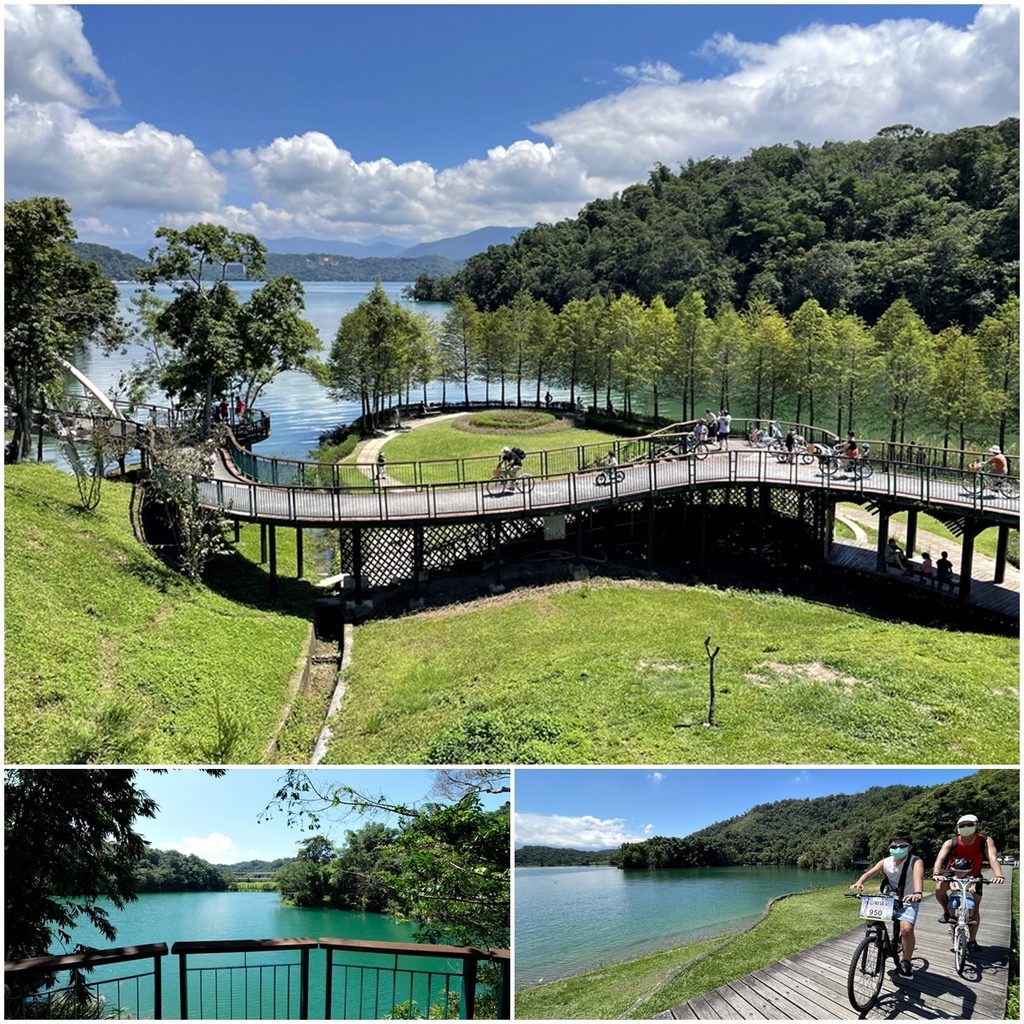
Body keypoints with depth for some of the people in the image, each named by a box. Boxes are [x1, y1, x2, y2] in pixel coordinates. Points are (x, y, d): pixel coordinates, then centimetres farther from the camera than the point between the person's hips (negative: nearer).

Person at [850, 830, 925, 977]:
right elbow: (869, 873, -18)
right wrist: (859, 882, -41)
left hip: (908, 901, -4)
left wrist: (918, 893, -60)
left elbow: (918, 876, -37)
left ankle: (907, 962, -4)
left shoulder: (915, 861, -16)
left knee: (906, 929, -27)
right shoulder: (885, 862, -4)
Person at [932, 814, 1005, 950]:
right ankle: (947, 911, 0)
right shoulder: (951, 843, -23)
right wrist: (936, 873, -54)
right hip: (952, 873, -1)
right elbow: (940, 858, -34)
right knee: (939, 888, -28)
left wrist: (998, 875, -55)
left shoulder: (985, 841, -22)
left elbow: (992, 858, -35)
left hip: (973, 876, 1)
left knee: (974, 908, -1)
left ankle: (972, 940, 15)